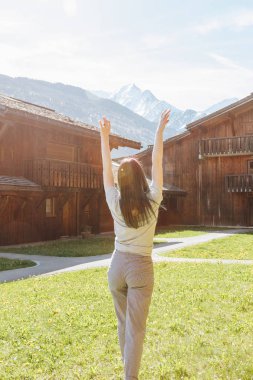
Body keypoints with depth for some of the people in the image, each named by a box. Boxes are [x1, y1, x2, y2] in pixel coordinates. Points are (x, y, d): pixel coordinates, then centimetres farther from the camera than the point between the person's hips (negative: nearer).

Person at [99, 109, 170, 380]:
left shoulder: (115, 203, -8)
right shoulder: (152, 202, -12)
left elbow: (106, 169, -1)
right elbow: (157, 163, -7)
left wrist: (104, 135, 4)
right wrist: (160, 130, -1)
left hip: (117, 266, 3)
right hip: (141, 268, -3)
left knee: (123, 323, 20)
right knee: (135, 328, 3)